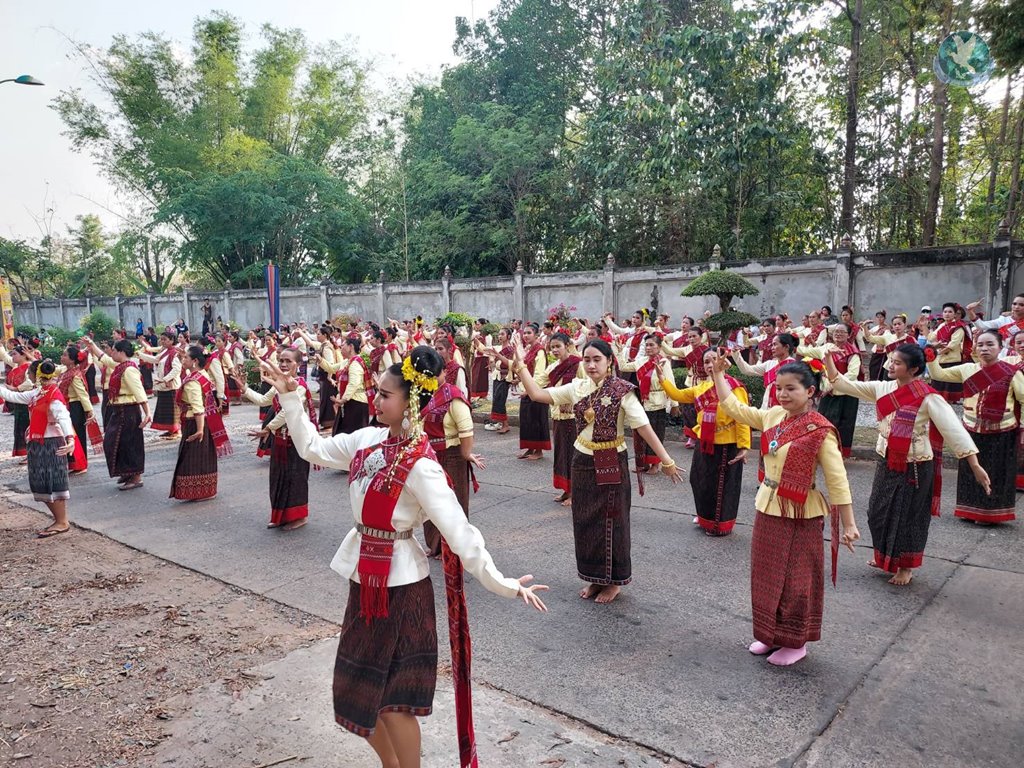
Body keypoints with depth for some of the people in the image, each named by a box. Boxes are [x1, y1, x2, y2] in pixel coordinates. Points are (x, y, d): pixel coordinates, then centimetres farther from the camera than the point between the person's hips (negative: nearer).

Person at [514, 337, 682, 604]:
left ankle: (614, 580, 26)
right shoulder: (577, 387, 0)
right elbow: (537, 394, -3)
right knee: (584, 522, 13)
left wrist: (666, 461, -20)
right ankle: (595, 577, 31)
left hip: (611, 465, -5)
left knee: (611, 523, 7)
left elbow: (644, 428, -18)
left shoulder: (621, 391, -14)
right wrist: (521, 364, -9)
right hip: (583, 462, 5)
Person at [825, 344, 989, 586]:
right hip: (886, 463, 6)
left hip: (915, 467, -6)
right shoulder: (882, 389, -1)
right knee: (879, 511, 16)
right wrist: (827, 356, -8)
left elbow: (954, 430, -19)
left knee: (909, 516, 8)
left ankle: (906, 566, 27)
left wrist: (975, 466, -23)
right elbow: (842, 384, 2)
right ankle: (885, 556, 39)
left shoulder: (928, 398, -17)